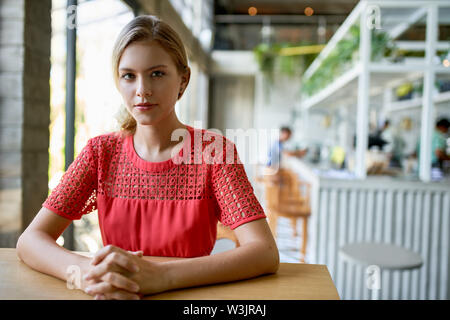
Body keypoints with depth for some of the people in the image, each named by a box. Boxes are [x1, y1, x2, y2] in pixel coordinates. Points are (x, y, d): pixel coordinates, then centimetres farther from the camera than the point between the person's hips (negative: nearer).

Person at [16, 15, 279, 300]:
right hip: (118, 296, 3)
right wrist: (86, 272, -27)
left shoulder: (214, 151, -10)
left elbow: (266, 253, -20)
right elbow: (30, 239, -6)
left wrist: (161, 275, -32)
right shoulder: (101, 151, -1)